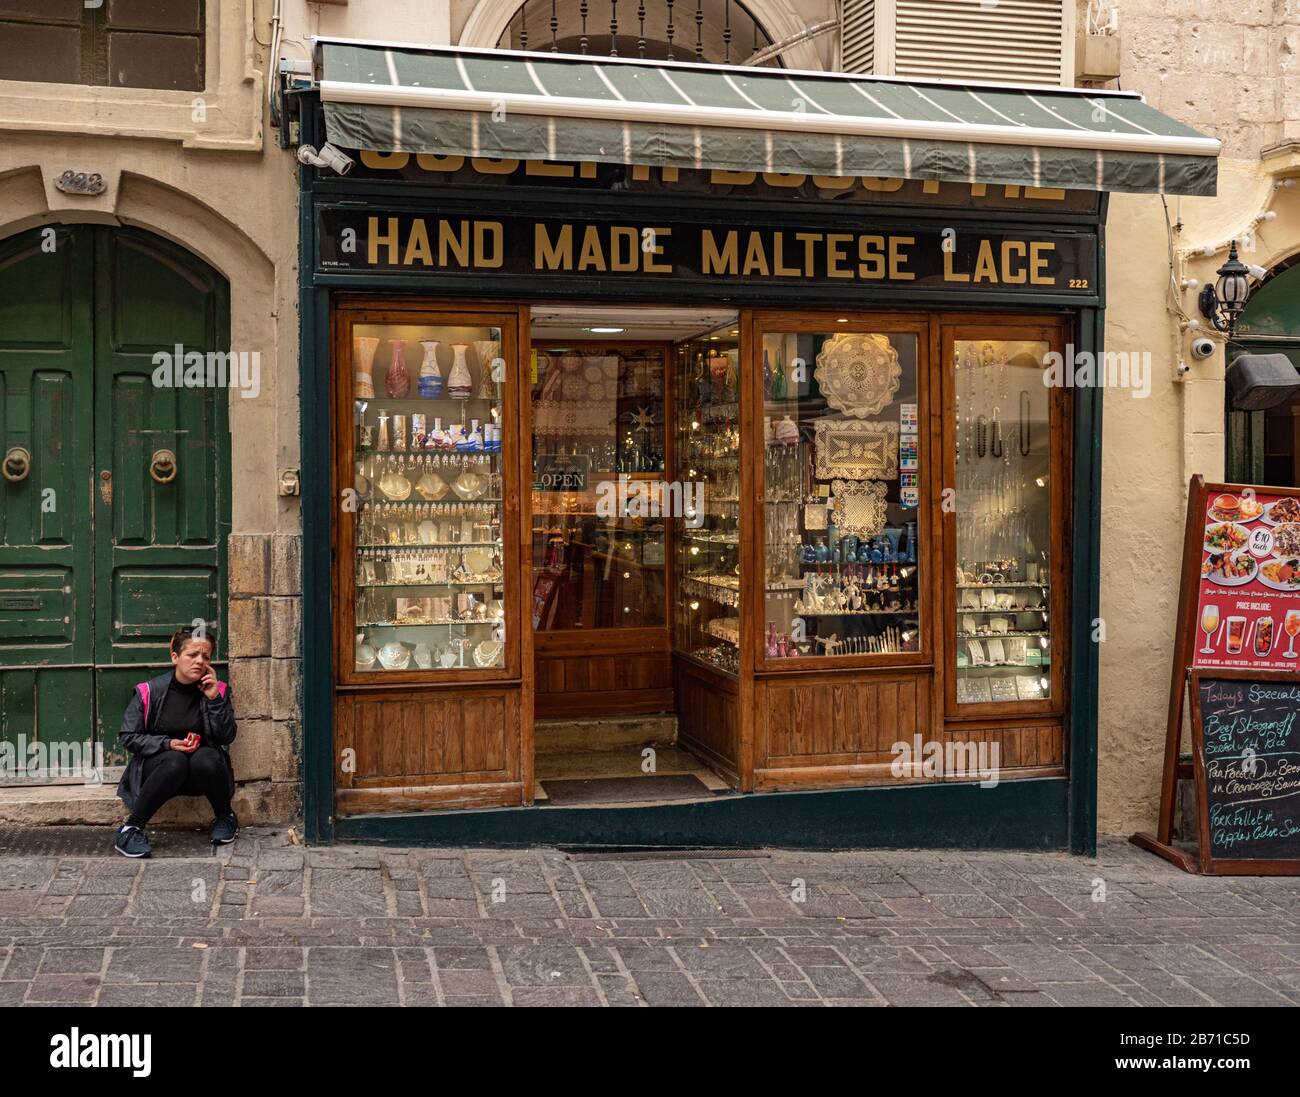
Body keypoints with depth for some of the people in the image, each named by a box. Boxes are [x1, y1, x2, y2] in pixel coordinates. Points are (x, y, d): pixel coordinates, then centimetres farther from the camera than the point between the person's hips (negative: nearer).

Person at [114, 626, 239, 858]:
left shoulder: (217, 690, 1)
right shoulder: (149, 691, -5)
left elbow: (227, 737, -5)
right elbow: (128, 737, -3)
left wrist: (214, 699, -16)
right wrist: (168, 744, -17)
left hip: (200, 775, 2)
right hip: (157, 767, -2)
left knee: (207, 758, -33)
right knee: (174, 761, -36)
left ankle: (225, 818, -8)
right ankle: (129, 830, -29)